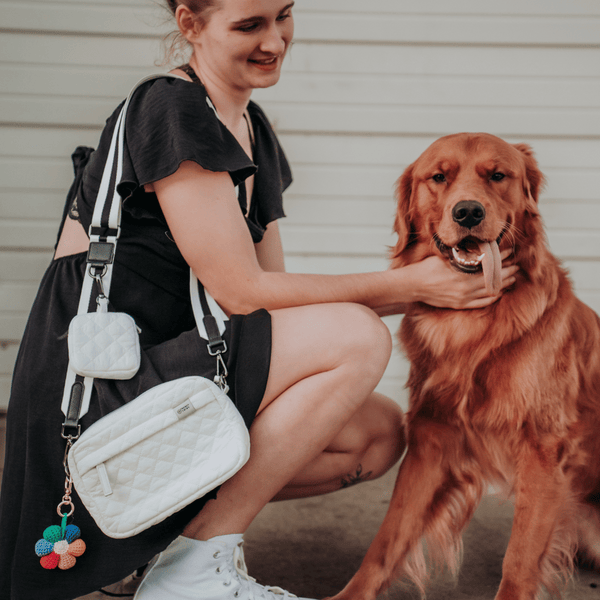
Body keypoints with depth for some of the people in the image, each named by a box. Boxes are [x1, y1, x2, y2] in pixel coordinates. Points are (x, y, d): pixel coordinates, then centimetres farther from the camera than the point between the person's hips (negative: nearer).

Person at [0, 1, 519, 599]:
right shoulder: (168, 110, -15)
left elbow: (275, 286, 9)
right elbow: (241, 294, -18)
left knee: (379, 435, 1)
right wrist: (410, 284, -13)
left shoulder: (252, 130, 12)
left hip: (170, 369, 9)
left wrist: (424, 290, -2)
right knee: (356, 338, -21)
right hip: (98, 391, -9)